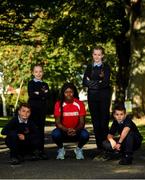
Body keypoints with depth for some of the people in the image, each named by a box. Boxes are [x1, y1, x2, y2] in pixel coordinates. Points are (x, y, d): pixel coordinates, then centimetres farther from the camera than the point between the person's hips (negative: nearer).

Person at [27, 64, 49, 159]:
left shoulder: (45, 84, 16)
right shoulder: (31, 83, 6)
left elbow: (48, 96, 2)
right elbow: (31, 95, -10)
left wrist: (38, 94, -9)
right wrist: (43, 94, -6)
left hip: (43, 109, 3)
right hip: (33, 108, -3)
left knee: (41, 129, 2)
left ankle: (41, 150, 3)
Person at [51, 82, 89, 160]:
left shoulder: (79, 104, -8)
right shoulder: (58, 104, -9)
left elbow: (82, 122, -10)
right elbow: (58, 122, -11)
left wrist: (75, 130, -31)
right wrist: (67, 130, -30)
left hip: (76, 131, 0)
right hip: (63, 131, 0)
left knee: (85, 135, -32)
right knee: (55, 134, -33)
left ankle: (79, 149, 4)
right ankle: (61, 149, 2)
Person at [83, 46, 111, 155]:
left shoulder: (106, 67, 4)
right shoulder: (89, 67, 15)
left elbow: (106, 82, -8)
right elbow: (85, 82, 5)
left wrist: (92, 83, -5)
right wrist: (98, 83, -9)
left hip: (104, 96, -3)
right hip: (92, 96, 3)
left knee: (104, 121, -8)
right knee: (95, 122, 2)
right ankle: (99, 146, 7)